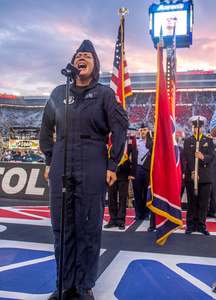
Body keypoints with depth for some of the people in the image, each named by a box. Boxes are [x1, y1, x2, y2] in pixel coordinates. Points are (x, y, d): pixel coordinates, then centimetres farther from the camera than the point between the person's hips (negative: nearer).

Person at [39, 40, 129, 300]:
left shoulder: (104, 94, 7)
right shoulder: (59, 93, 14)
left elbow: (119, 128, 2)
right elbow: (47, 128, 18)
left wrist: (112, 165, -4)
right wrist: (49, 160, 11)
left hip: (93, 166, -3)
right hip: (61, 164, 3)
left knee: (89, 227, 1)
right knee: (62, 227, 6)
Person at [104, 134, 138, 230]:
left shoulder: (130, 139, 6)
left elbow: (134, 156, 4)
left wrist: (132, 173, -1)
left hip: (124, 172, -1)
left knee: (122, 197, 2)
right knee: (111, 196, 4)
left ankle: (121, 220, 11)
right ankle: (113, 219, 15)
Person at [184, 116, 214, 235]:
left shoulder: (209, 141, 13)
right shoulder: (187, 141, 8)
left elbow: (211, 156, -1)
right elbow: (189, 158, -5)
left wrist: (203, 157, -23)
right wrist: (193, 172, -18)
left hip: (206, 177, 1)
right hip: (191, 176, -1)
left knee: (203, 203, 4)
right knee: (191, 202, 3)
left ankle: (201, 225, 15)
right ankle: (191, 225, 12)